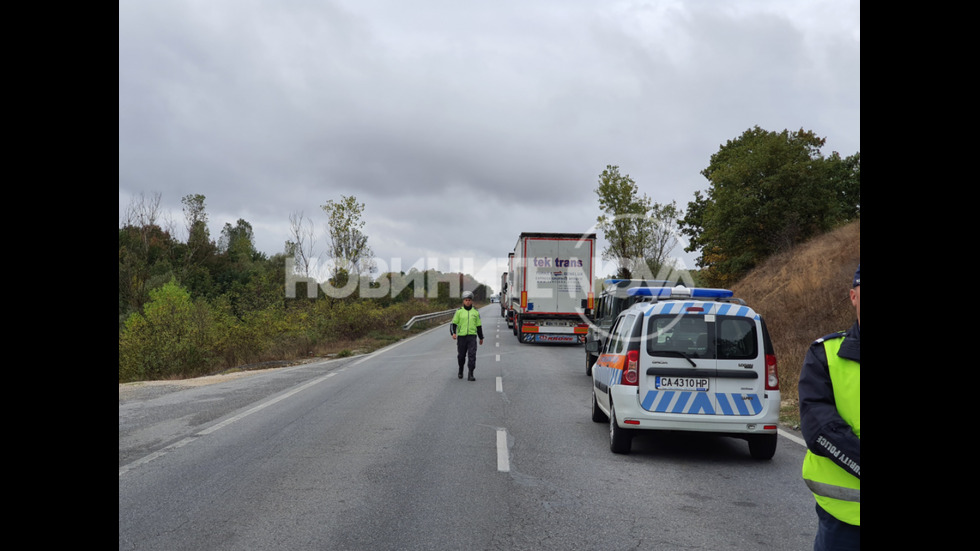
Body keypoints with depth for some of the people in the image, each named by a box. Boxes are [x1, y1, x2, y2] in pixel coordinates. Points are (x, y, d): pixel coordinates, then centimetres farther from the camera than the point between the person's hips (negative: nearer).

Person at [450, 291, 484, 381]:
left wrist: (481, 338, 18)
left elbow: (479, 325, 15)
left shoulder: (475, 312, 7)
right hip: (461, 336, 0)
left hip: (472, 337, 0)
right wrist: (453, 333, -16)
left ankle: (470, 375, -14)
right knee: (461, 355, 9)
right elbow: (453, 324, 1)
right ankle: (461, 370, 37)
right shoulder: (459, 312, 3)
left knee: (472, 355, -13)